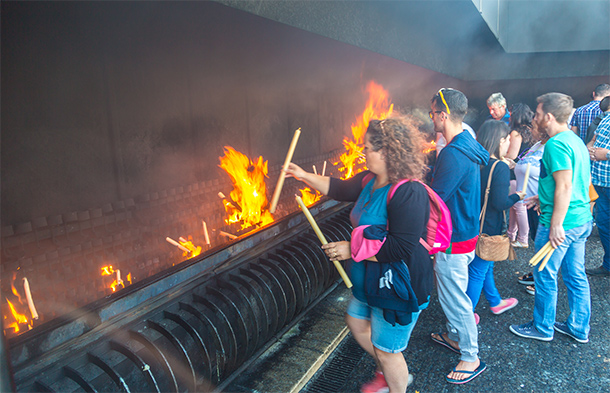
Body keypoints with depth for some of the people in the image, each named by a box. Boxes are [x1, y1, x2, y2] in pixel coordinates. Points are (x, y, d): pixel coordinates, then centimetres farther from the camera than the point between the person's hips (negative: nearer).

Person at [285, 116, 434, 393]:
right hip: (371, 280, 10)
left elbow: (401, 248, -33)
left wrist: (352, 250, -26)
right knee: (356, 321, 27)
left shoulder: (408, 193, -30)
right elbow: (340, 189, 17)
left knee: (385, 349, 8)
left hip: (399, 287, -10)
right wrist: (304, 176, 15)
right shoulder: (369, 181, 0)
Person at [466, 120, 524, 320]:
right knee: (478, 271, 5)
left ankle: (495, 302, 45)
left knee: (486, 266, 24)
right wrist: (517, 196, -4)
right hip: (488, 228, -7)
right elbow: (500, 203, -22)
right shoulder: (500, 168, -20)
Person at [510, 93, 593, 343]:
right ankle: (579, 328, 31)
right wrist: (544, 198, 22)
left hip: (560, 222, -9)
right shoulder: (576, 141, 11)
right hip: (582, 219, 9)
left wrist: (556, 225, -24)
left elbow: (565, 186, -25)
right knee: (576, 276, 18)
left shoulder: (555, 144, -18)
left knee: (545, 277, 6)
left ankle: (543, 328, 22)